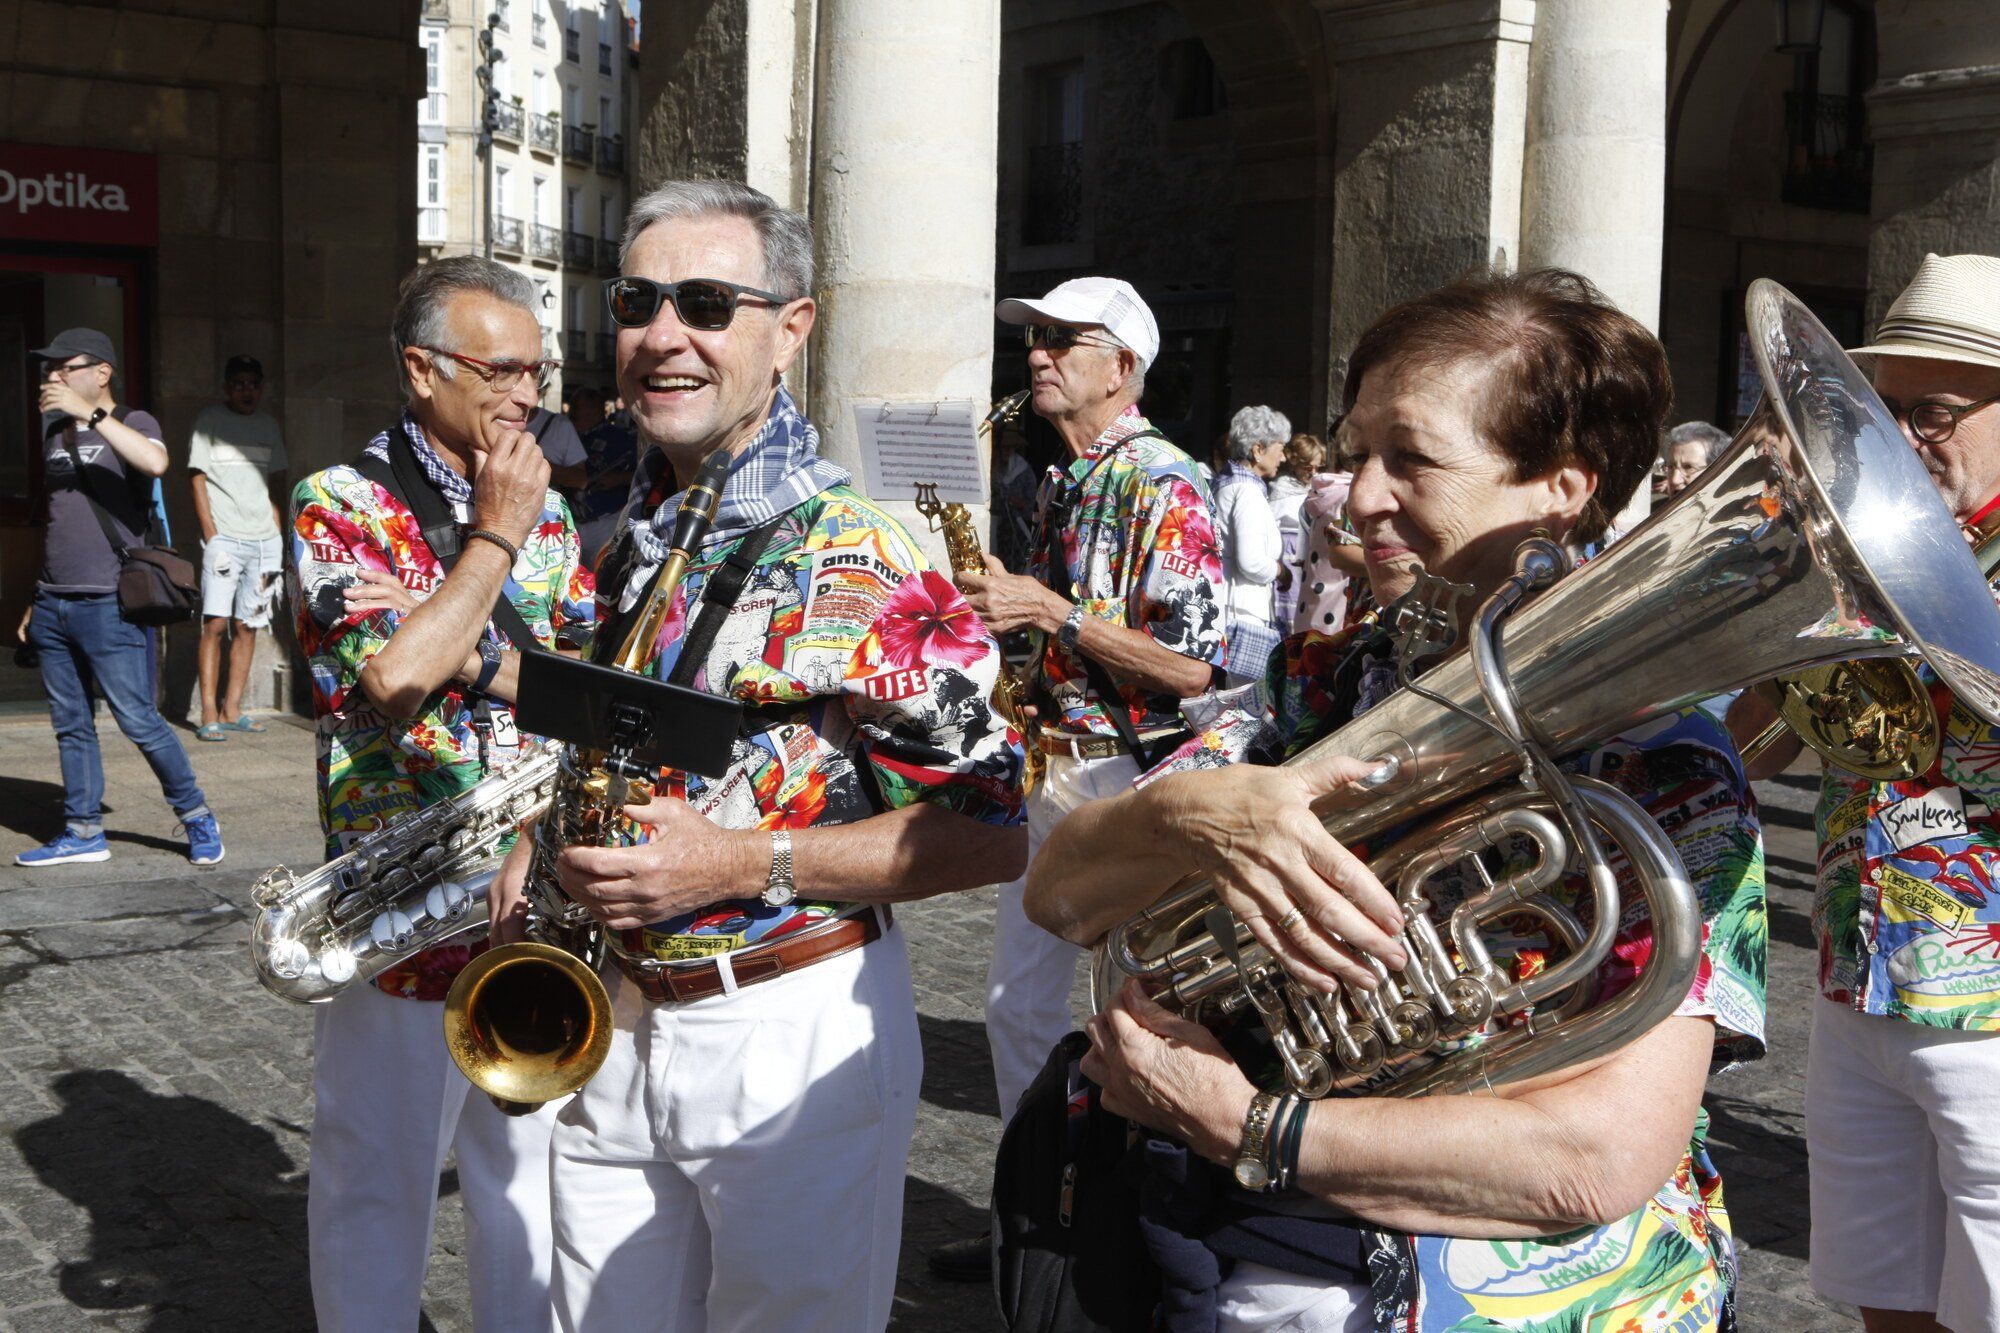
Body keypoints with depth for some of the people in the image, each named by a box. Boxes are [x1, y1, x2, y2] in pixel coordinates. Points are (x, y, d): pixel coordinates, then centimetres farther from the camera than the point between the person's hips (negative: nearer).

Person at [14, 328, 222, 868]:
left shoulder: (132, 422, -3)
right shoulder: (56, 431, 16)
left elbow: (155, 462, -28)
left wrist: (89, 412, -27)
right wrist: (37, 600, 20)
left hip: (109, 605, -7)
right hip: (53, 604, 7)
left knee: (138, 720, -6)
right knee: (70, 724, 9)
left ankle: (196, 816, 7)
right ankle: (83, 833, 15)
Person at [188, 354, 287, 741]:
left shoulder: (268, 426, 16)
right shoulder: (210, 419, 3)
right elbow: (197, 479, -1)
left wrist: (276, 536, 10)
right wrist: (211, 537, -10)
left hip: (264, 539, 4)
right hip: (224, 538, -4)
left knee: (247, 626, 3)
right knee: (215, 623, -10)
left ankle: (231, 710, 8)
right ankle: (209, 715, -9)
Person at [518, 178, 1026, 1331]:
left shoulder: (856, 560, -14)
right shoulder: (623, 541, 9)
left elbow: (990, 836, -16)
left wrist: (745, 862, -22)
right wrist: (543, 846, 3)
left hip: (797, 1035, -6)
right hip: (610, 1029, 7)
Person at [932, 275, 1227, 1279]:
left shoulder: (1161, 485, -13)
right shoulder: (1059, 486, 14)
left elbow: (1190, 666, -20)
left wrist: (1048, 611, -21)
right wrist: (998, 604, 6)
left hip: (1132, 781, -9)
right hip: (1048, 771, 9)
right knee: (1018, 1004, 14)